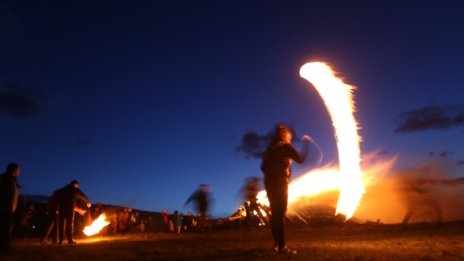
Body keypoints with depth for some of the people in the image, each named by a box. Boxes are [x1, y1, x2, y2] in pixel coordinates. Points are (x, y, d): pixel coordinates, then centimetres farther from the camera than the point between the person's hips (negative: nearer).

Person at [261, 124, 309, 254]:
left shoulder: (270, 148, 14)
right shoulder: (286, 146, -5)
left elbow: (263, 167, 13)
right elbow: (301, 159, -5)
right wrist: (306, 143, 5)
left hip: (269, 183, 7)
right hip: (280, 183, -7)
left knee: (275, 214, 13)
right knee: (280, 214, -8)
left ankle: (277, 243, 20)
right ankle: (281, 246, -9)